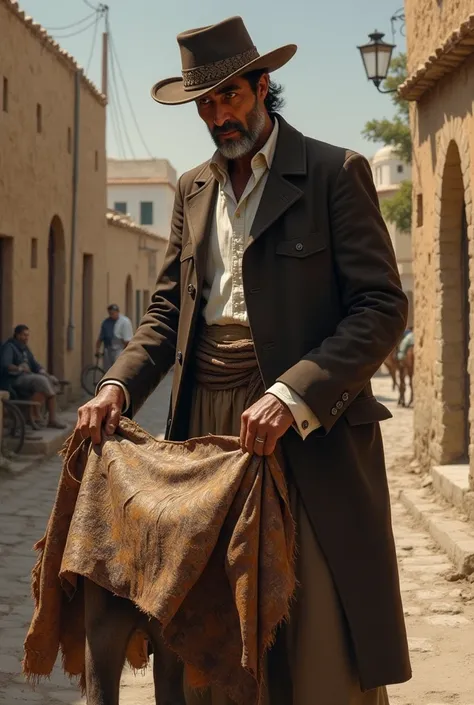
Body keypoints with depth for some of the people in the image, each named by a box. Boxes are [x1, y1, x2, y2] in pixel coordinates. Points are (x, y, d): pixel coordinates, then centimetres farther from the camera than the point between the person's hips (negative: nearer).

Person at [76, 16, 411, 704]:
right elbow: (168, 305, 17)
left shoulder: (336, 173, -2)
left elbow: (383, 306, -8)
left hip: (311, 431, -5)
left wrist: (292, 396, -21)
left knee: (325, 645, -2)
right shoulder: (193, 188, 17)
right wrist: (119, 386, -2)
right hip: (208, 424, 5)